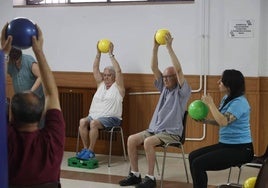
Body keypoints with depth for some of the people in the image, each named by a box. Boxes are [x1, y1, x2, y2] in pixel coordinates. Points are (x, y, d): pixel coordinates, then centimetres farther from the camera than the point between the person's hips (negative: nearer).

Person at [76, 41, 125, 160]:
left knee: (94, 123, -32)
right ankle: (85, 148, -17)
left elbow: (118, 71, -10)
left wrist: (111, 54, -10)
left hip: (111, 118, -5)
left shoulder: (118, 87, 4)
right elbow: (95, 69, 12)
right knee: (83, 122, -24)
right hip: (94, 115, 6)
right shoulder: (100, 84, 19)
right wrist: (98, 53, 3)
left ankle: (90, 151, -23)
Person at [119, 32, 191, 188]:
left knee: (148, 142, -32)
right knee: (131, 139, -13)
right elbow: (154, 68, 4)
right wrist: (156, 47, -7)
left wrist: (169, 47, -24)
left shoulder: (182, 91, -5)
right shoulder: (164, 88, 13)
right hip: (155, 129, 7)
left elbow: (178, 70, -21)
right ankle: (135, 174, -6)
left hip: (172, 133, -7)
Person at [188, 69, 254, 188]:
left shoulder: (239, 102, -19)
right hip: (226, 144, 10)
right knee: (193, 156, 7)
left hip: (240, 149, -10)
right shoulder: (226, 98, 10)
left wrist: (210, 104, -20)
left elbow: (224, 121, -31)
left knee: (198, 164, -18)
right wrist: (206, 121, 5)